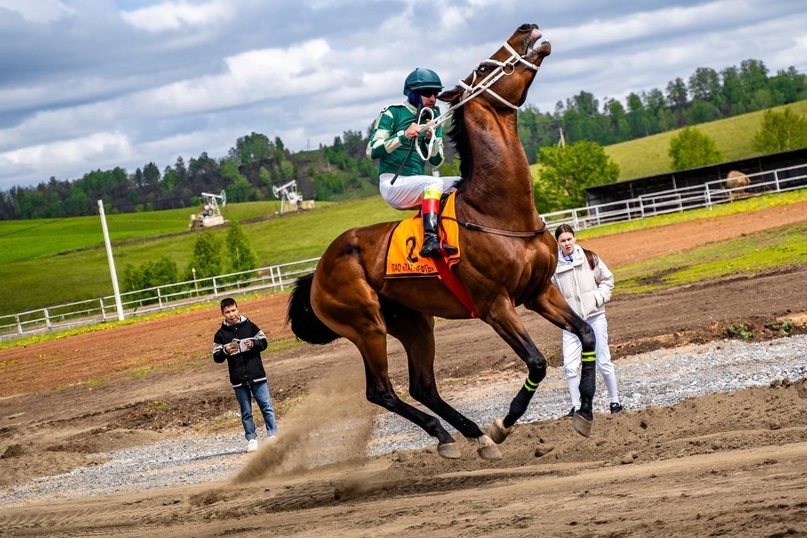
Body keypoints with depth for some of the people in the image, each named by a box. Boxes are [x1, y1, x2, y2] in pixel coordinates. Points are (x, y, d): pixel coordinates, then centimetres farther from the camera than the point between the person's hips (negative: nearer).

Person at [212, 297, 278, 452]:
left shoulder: (249, 326, 2)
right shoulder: (221, 334, 2)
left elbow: (264, 342, 6)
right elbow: (217, 357, 2)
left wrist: (253, 344, -14)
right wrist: (225, 351, -18)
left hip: (257, 376, 0)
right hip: (238, 380, 0)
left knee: (267, 407, 0)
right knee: (246, 412, 6)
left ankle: (272, 435, 8)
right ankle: (251, 440, 12)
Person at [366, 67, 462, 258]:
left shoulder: (433, 117, 11)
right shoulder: (392, 114, -5)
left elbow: (436, 161, 10)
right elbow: (372, 151, -14)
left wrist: (430, 139, -9)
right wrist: (403, 135, -23)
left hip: (418, 185, 7)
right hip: (392, 184, -7)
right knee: (435, 182, -33)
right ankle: (430, 239, -45)